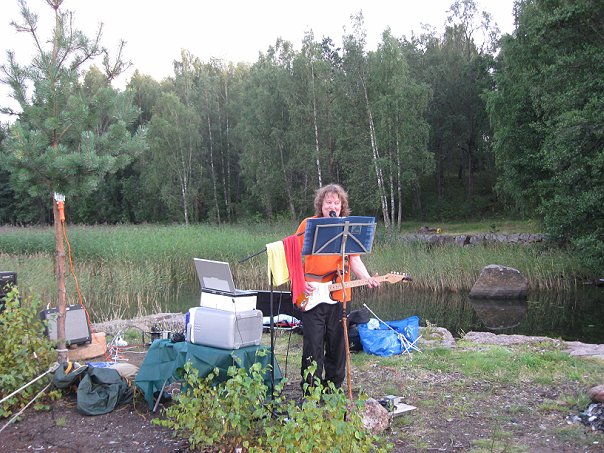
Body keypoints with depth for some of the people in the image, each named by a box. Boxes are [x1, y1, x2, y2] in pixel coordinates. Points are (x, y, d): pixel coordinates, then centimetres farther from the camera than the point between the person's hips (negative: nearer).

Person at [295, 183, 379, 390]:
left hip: (338, 296, 2)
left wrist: (367, 278, -15)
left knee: (337, 346, 10)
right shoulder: (308, 224, 1)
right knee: (313, 345, -3)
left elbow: (355, 259, 3)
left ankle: (333, 387, 25)